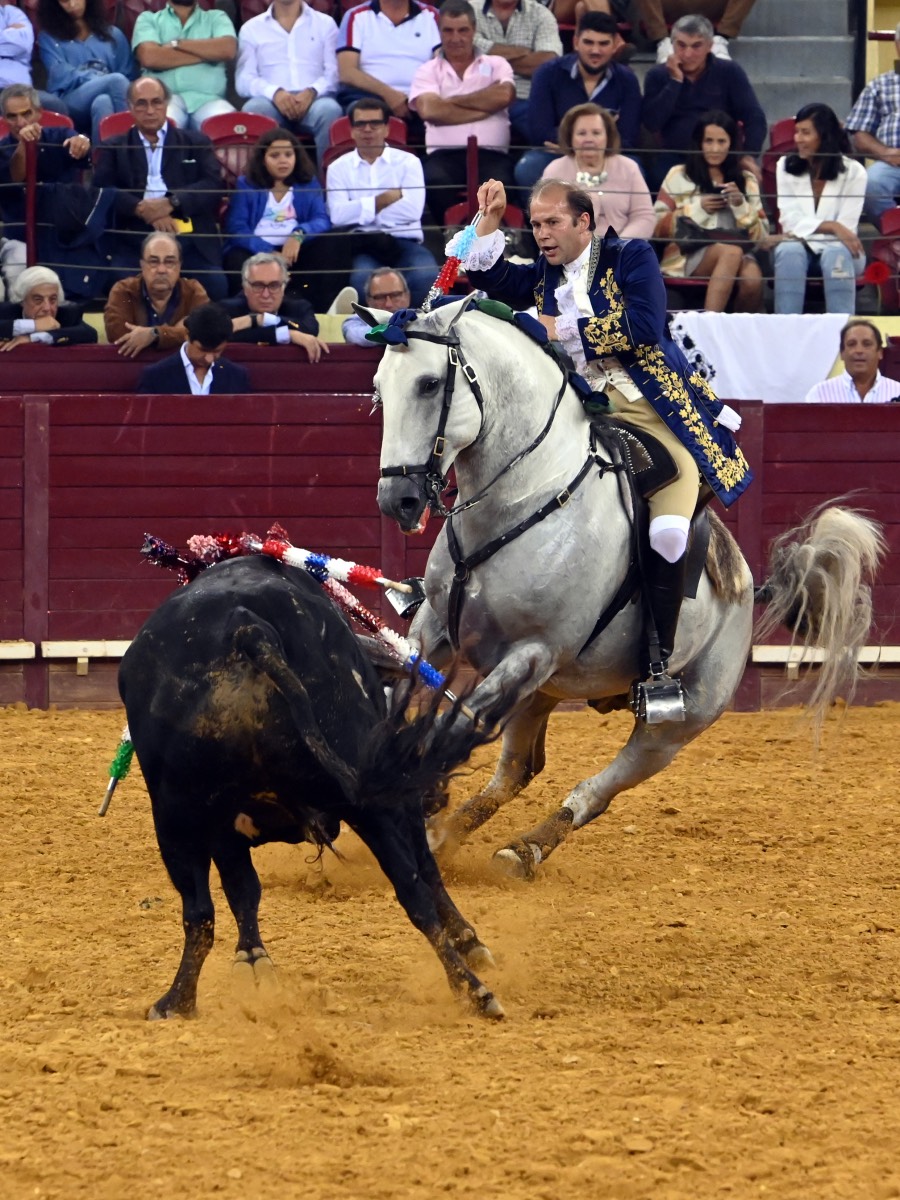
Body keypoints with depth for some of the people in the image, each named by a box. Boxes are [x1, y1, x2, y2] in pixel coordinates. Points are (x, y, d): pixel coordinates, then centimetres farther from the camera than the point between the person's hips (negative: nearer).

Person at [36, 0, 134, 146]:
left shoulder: (113, 35, 26)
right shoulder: (49, 37, 22)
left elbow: (129, 78, 15)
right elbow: (61, 76, 5)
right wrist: (99, 79, -9)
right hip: (69, 104, -2)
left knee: (102, 102, -37)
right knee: (117, 80, -33)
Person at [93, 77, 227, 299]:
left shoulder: (196, 144, 20)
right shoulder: (114, 148, 21)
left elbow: (213, 186, 5)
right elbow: (102, 189, 4)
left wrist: (171, 203, -12)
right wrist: (142, 209, -13)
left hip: (190, 238, 0)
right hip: (134, 237, 0)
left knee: (215, 288, -26)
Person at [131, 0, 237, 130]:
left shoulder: (216, 18, 21)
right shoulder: (148, 19, 18)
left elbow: (228, 49, -1)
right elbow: (149, 57, -3)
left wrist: (176, 44, -1)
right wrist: (206, 53, 0)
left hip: (207, 99, 1)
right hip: (164, 97, -1)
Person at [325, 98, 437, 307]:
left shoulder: (407, 162, 13)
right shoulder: (339, 168, 14)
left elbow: (412, 210, -4)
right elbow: (338, 215, -4)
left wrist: (361, 210, -2)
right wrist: (385, 199, -3)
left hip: (404, 241, 1)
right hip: (362, 244, -1)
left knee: (425, 275, -34)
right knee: (363, 278, -38)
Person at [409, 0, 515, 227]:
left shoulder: (495, 65, 21)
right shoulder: (428, 72, 18)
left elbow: (504, 96, -3)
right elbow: (429, 110, -3)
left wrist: (453, 100, 4)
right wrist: (485, 108, 1)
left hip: (491, 154, 0)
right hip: (444, 155, 0)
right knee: (437, 182, -36)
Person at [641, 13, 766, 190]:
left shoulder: (729, 72, 6)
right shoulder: (658, 75, 9)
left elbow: (755, 118, 0)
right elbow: (652, 123, -5)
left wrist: (748, 156, -16)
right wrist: (675, 81, -8)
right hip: (673, 159, 1)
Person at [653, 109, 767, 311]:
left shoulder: (746, 180, 23)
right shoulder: (678, 177, 16)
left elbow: (761, 235, 15)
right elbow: (658, 228, 7)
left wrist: (741, 205, -1)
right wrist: (698, 209, -2)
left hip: (740, 251, 2)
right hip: (688, 256, -2)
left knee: (753, 280, -35)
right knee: (731, 252, -36)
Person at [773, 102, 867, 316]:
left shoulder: (853, 172, -2)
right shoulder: (786, 166, 5)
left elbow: (846, 229, -8)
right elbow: (790, 219, -5)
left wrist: (803, 232, -18)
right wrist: (832, 227, -20)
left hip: (837, 249, -1)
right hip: (800, 247, 1)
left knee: (836, 253, -37)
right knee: (789, 251, -34)